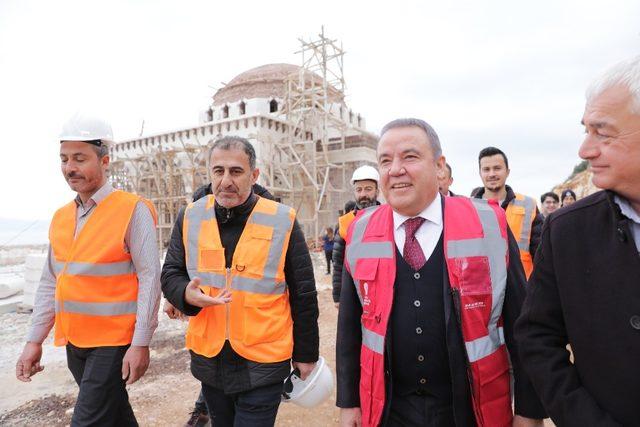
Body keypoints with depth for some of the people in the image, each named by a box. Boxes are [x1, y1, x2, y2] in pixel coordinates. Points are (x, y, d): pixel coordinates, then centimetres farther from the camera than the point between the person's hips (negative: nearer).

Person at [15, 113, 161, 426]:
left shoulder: (133, 209, -14)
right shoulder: (61, 217, 8)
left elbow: (149, 278, -16)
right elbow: (50, 283, 13)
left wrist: (140, 344, -17)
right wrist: (34, 340, 10)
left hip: (114, 342, -6)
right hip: (73, 342, 7)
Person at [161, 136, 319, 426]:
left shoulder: (282, 222, -12)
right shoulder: (190, 218, -3)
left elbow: (303, 295, -5)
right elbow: (170, 274, 5)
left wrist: (305, 355, 1)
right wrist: (186, 294, -18)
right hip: (208, 361, 5)